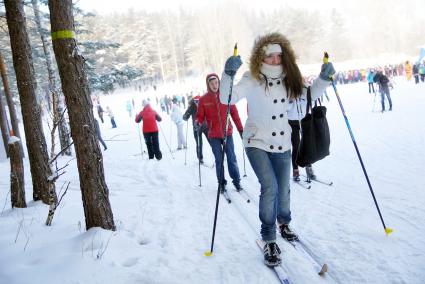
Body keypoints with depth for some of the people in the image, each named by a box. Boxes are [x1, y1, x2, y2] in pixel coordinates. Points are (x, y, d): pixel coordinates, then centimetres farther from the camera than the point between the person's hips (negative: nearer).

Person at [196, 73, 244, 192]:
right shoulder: (203, 99, -1)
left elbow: (234, 113, 4)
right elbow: (200, 116, 2)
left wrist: (240, 129, 4)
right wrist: (198, 123, -20)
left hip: (227, 133, 0)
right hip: (214, 135, 0)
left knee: (231, 158, 3)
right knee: (219, 160, 8)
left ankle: (236, 181, 17)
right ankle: (221, 183, 18)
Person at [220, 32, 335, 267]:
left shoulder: (288, 80, 0)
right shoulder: (252, 80, -14)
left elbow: (310, 96, 13)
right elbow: (226, 98, -24)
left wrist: (324, 78, -3)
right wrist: (229, 74, -40)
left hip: (282, 144, 5)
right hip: (257, 143, -4)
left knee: (283, 190, 13)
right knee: (269, 187, -21)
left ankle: (284, 223, 45)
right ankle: (269, 240, -3)